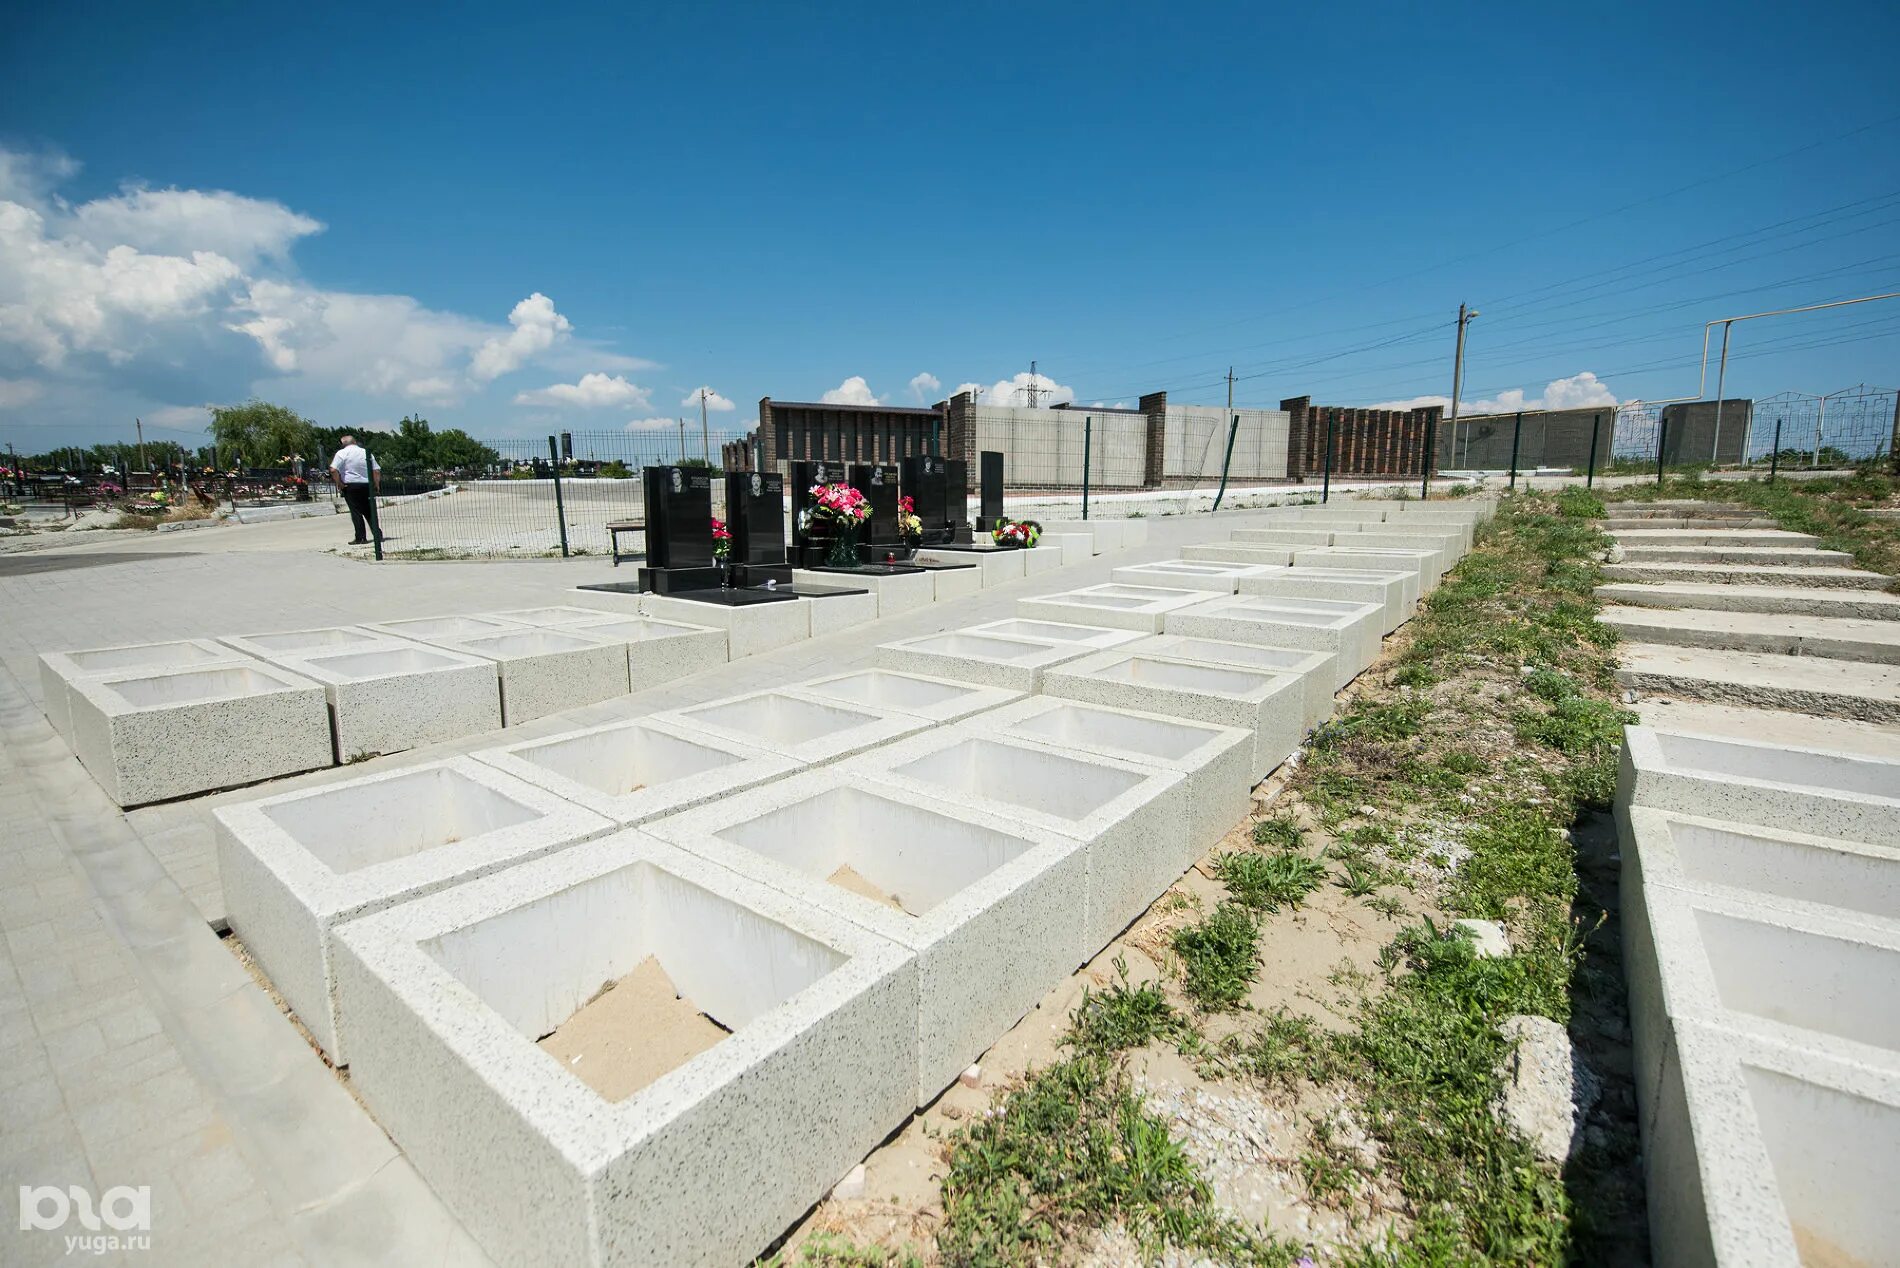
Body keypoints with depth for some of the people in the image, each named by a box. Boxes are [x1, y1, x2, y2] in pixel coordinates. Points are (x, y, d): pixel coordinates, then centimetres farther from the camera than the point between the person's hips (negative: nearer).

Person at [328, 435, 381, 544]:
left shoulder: (342, 453, -3)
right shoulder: (365, 452, 10)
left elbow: (333, 470, -14)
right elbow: (377, 470, 8)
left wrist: (339, 483, -5)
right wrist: (376, 484, 12)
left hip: (350, 485, -4)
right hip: (366, 485, 4)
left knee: (356, 512, -3)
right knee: (369, 511, 12)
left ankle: (360, 538, -4)